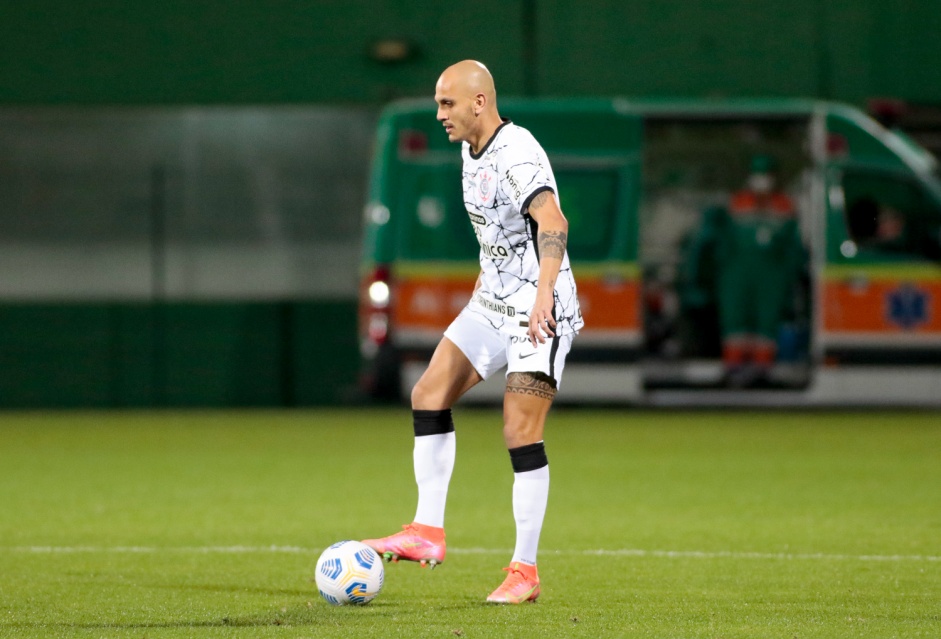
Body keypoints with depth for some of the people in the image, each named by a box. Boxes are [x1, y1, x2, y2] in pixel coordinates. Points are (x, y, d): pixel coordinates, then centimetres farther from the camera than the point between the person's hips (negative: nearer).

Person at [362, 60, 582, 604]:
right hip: (493, 302, 9)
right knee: (429, 395, 2)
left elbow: (553, 222, -35)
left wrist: (543, 292, -46)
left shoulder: (516, 152, -20)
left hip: (539, 311, -9)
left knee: (521, 433, -12)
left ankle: (525, 571, -5)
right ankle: (428, 533, 7)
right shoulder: (470, 151, 10)